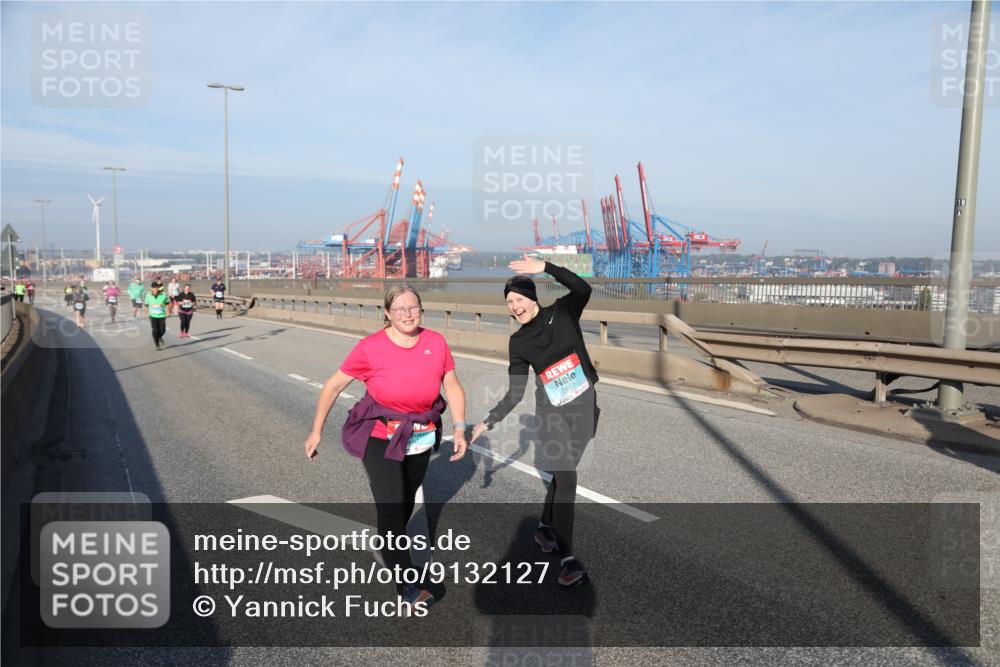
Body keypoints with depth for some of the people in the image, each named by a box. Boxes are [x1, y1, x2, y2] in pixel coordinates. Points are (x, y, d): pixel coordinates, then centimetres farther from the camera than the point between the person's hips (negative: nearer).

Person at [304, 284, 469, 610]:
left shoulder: (436, 342, -10)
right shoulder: (370, 348, -16)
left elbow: (453, 387, 0)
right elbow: (333, 386, -7)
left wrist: (459, 428, -9)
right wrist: (316, 431, -6)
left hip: (421, 439, 3)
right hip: (380, 438, -3)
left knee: (405, 503, 19)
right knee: (390, 507, -13)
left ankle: (390, 547, 47)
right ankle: (406, 584, -2)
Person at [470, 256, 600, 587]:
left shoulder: (562, 313, -2)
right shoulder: (518, 341, 0)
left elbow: (583, 288, -25)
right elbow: (515, 393, 1)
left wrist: (546, 267, -31)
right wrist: (487, 422, -4)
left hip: (585, 408, 1)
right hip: (552, 413, -1)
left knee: (562, 474, 9)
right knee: (566, 478, -10)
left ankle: (545, 528, 34)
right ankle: (567, 559, -3)